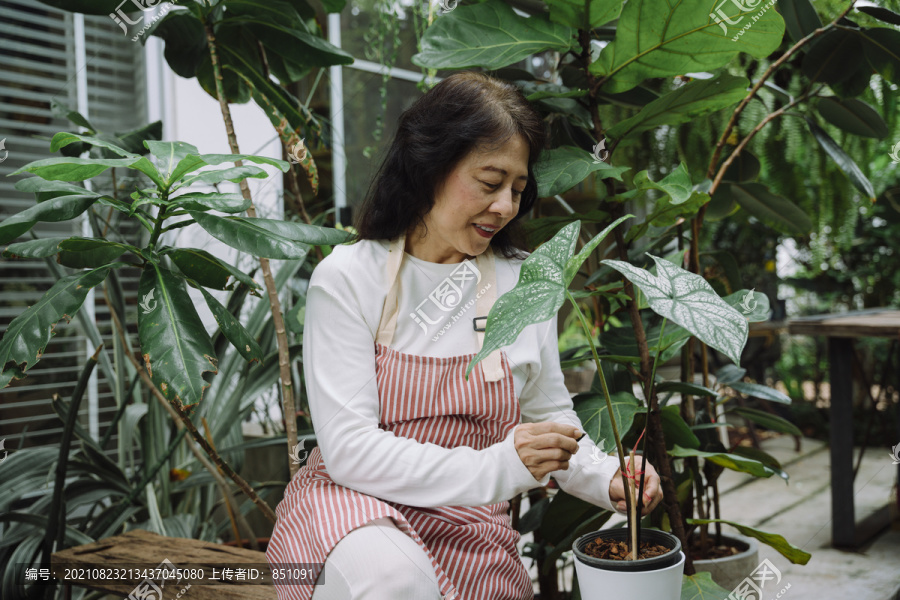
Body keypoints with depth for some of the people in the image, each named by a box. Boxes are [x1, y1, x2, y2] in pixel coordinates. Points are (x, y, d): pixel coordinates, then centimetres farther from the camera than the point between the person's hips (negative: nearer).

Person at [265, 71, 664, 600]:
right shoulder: (348, 279, -11)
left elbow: (549, 415, 11)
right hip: (353, 505, -3)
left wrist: (608, 480, -9)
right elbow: (349, 448, -18)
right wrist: (493, 470, -28)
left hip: (469, 535, 4)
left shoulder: (524, 284, 1)